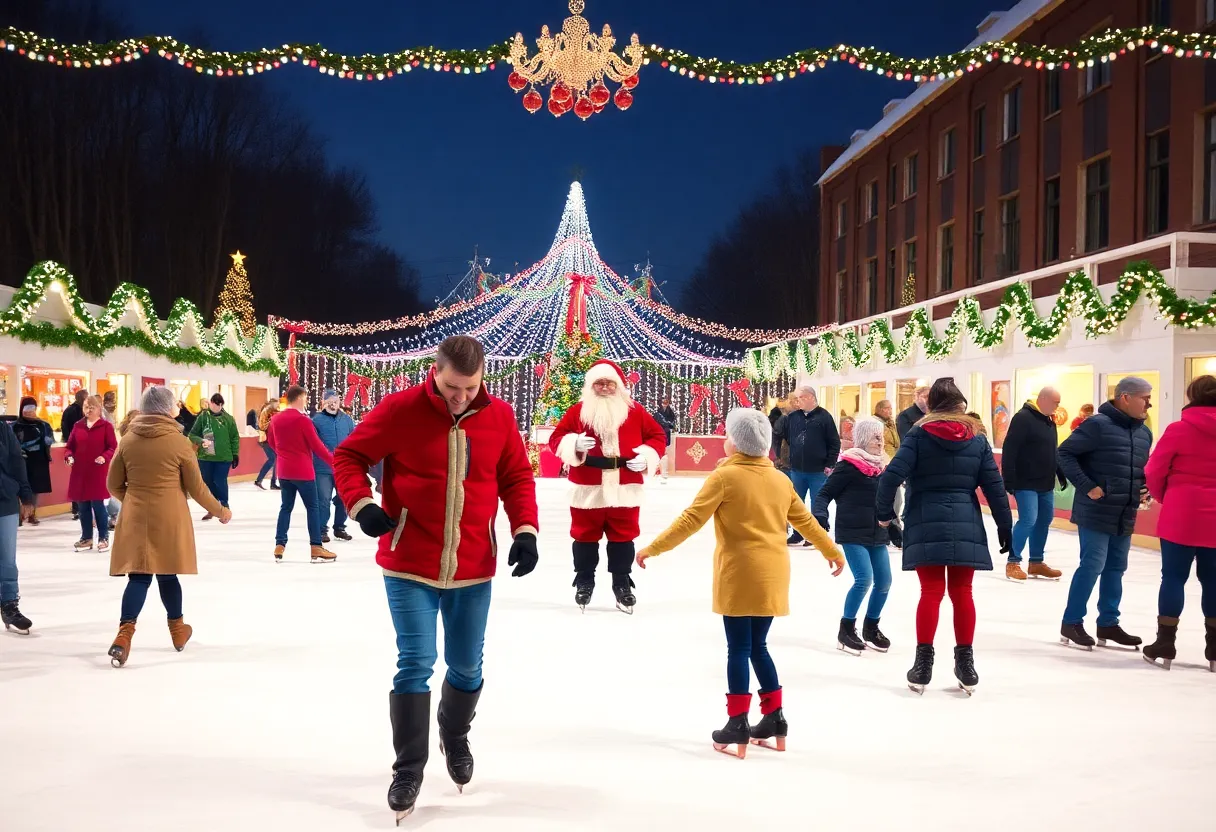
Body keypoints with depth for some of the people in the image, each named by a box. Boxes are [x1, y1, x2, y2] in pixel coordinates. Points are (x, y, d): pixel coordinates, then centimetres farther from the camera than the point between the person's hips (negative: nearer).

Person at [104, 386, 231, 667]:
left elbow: (114, 484, 8)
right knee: (167, 574, 12)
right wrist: (220, 511, 12)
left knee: (138, 575, 3)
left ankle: (124, 635, -14)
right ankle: (177, 631, 27)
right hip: (169, 518, -2)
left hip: (135, 517, 2)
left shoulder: (127, 440, 2)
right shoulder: (179, 441, -8)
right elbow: (197, 488, -2)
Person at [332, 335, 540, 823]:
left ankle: (455, 737, 45)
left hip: (473, 569, 3)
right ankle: (409, 768, 13)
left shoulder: (499, 417, -3)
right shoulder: (399, 409, -12)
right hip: (409, 567, -3)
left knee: (467, 667, 15)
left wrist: (525, 530, -6)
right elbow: (348, 455, -4)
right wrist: (360, 504, -20)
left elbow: (517, 477, 6)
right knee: (416, 663, -6)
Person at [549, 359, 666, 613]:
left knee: (623, 537, 9)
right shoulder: (578, 411, -1)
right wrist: (574, 444, -20)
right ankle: (584, 582, 27)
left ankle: (622, 584, 24)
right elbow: (557, 438, -1)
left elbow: (657, 436, 8)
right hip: (587, 489, -1)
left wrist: (647, 456, -8)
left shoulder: (635, 411, 2)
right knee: (585, 537, 10)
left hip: (625, 489, 1)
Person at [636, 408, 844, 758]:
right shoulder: (780, 479, 10)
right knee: (757, 647, 17)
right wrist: (832, 552, 34)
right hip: (772, 575, 6)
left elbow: (691, 520, -12)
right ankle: (774, 717, 19)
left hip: (740, 574, -6)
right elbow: (806, 521, 19)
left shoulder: (724, 476, -9)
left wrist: (653, 548, -7)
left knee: (738, 649, 0)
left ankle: (737, 723, 3)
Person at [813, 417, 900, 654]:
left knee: (884, 582, 7)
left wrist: (893, 527, 20)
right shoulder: (849, 465, -11)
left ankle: (871, 629, 27)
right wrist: (820, 517, -23)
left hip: (877, 535, 8)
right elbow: (825, 493, -10)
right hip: (853, 534, -7)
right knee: (864, 579, -16)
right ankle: (846, 630, 1)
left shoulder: (882, 466, 11)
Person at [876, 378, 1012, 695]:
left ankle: (923, 664, 4)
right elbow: (994, 486, 5)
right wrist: (1005, 527, 12)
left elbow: (893, 474, -12)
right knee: (961, 592, 11)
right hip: (966, 526, 2)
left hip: (926, 525, -2)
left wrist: (885, 512, 0)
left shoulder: (918, 434, -2)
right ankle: (965, 663, 16)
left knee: (931, 592, 3)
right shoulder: (977, 439, 6)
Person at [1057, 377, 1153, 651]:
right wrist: (1087, 487, -19)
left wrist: (1145, 488, 4)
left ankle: (1108, 624, 24)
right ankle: (1071, 623, 7)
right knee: (1092, 566, -5)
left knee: (1116, 568, 13)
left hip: (1125, 516, 8)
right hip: (1096, 513, -8)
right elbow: (1065, 453, -15)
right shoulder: (1098, 424, -15)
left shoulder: (1144, 432, 10)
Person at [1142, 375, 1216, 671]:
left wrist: (1164, 497, 13)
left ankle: (1165, 643, 6)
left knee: (1174, 576, 4)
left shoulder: (1179, 430, -8)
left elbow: (1154, 472, -5)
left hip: (1180, 517, -3)